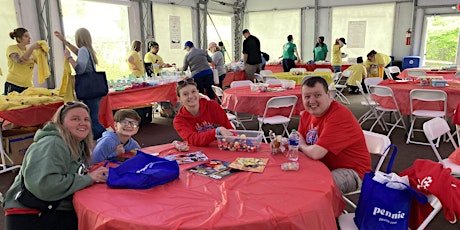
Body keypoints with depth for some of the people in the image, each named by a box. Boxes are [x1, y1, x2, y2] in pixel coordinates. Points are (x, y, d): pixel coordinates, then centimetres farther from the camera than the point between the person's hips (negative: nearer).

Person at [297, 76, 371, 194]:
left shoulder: (339, 115, -27)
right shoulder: (307, 114, 2)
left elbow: (316, 153, -32)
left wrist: (302, 145, -11)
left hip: (351, 170, -8)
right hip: (324, 166, 8)